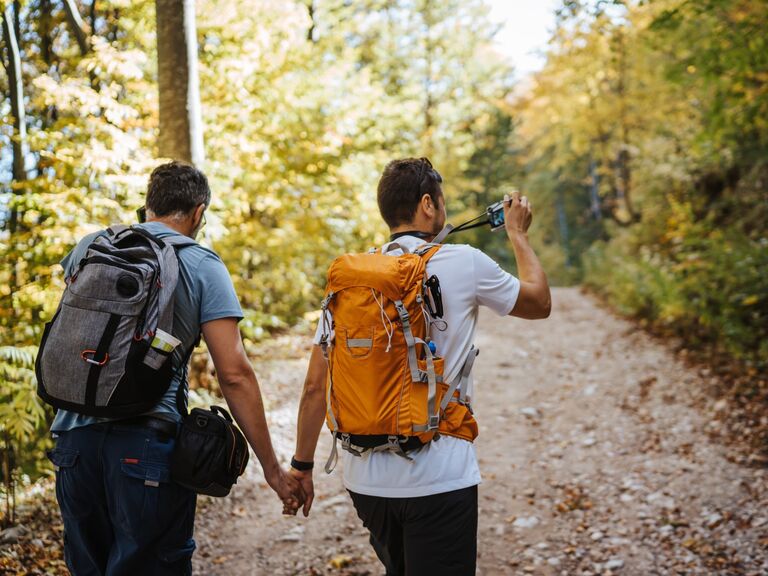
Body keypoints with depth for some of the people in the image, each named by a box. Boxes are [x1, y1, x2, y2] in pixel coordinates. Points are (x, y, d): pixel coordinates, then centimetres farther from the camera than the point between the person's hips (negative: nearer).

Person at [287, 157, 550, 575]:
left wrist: (302, 466, 12)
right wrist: (518, 234, 23)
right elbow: (539, 303, 10)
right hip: (438, 479, -5)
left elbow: (316, 386, 2)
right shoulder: (465, 263, -8)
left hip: (366, 478, 5)